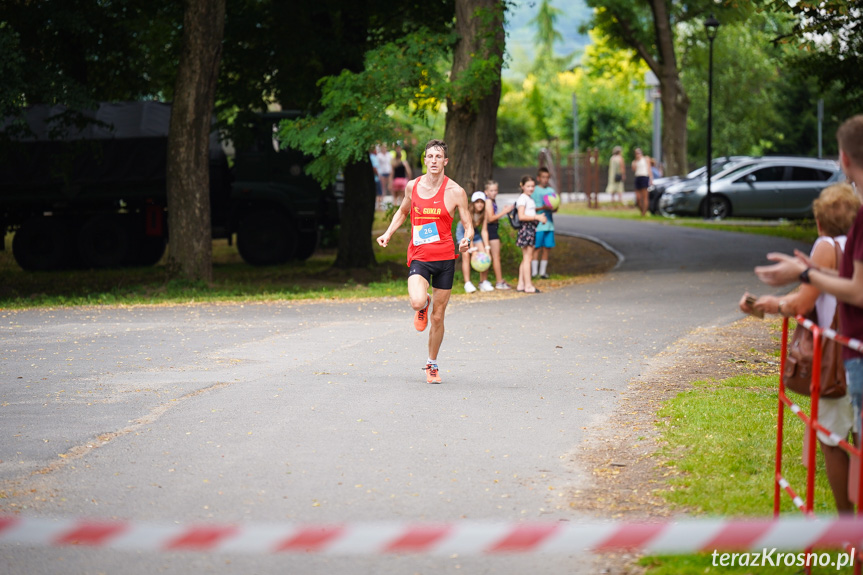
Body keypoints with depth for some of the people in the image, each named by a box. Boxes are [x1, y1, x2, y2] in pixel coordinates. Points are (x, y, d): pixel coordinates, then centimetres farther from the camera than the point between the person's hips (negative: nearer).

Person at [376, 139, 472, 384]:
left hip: (445, 257, -1)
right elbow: (402, 211, 24)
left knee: (438, 318, 6)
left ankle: (432, 364, 27)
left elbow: (468, 226, 1)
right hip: (419, 257, 1)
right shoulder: (412, 186, 4)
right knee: (417, 302, -27)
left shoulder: (455, 192, -4)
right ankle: (424, 304, 12)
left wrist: (467, 240, -22)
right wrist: (388, 234, 10)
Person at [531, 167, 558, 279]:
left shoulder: (551, 191, 14)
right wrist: (542, 208, -20)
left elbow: (555, 208, 16)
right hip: (537, 224, -5)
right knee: (536, 248, -5)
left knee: (547, 247, 5)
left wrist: (553, 208, -8)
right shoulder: (534, 191, -1)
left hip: (549, 223, 5)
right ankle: (534, 271, -2)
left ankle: (543, 271, 13)